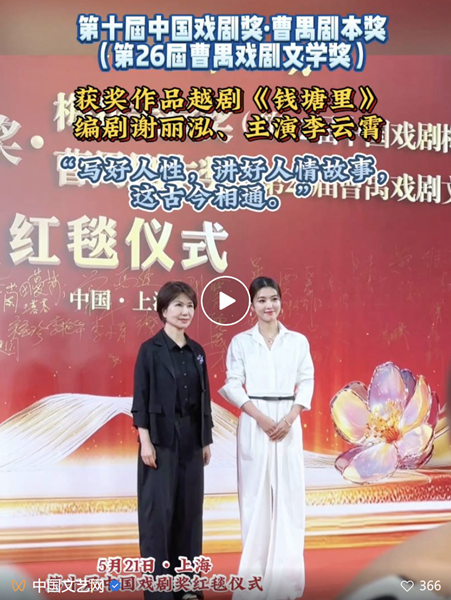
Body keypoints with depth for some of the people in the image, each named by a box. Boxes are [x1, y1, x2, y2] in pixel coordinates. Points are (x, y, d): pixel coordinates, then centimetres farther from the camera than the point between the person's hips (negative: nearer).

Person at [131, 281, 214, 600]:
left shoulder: (197, 351, 9)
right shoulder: (150, 350, -6)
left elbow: (204, 398, 11)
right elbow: (141, 398, -9)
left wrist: (206, 441, 10)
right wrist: (145, 441, -14)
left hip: (191, 439, 6)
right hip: (162, 437, -5)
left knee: (189, 506, 11)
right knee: (159, 508, 0)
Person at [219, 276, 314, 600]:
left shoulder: (298, 340, 5)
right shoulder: (241, 342, 2)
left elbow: (307, 382, 3)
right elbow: (233, 385, -2)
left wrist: (289, 418, -10)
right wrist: (261, 417, -13)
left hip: (289, 422, 1)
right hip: (254, 423, -1)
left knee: (289, 490, 3)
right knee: (255, 491, 2)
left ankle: (285, 569, 15)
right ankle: (256, 568, 14)